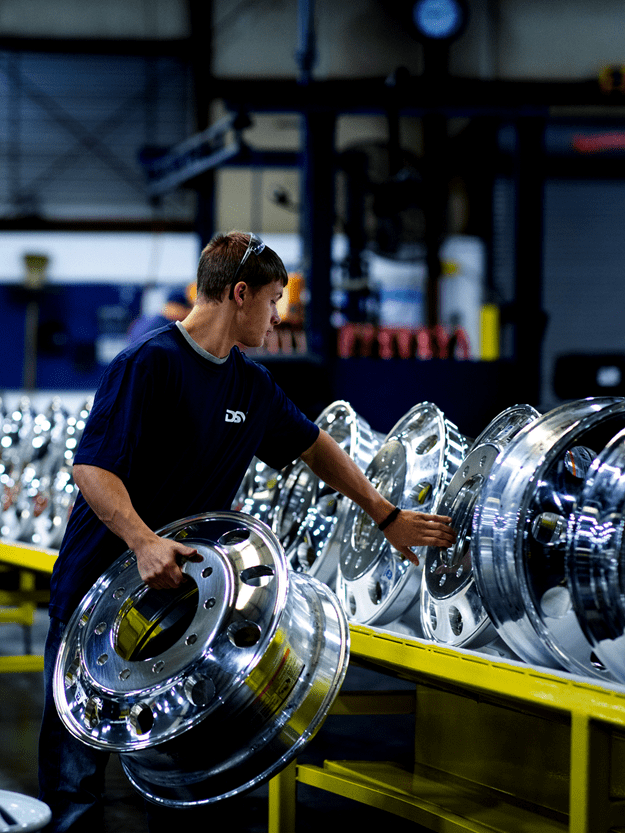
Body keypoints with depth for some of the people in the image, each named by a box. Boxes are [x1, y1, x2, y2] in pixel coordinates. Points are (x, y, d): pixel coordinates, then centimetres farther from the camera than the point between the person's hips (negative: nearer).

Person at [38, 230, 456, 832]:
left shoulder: (252, 387, 9)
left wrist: (387, 517, 23)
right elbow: (92, 467, -20)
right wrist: (144, 541, -33)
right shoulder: (149, 364, -14)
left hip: (179, 589, 7)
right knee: (76, 766, -2)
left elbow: (315, 446, 22)